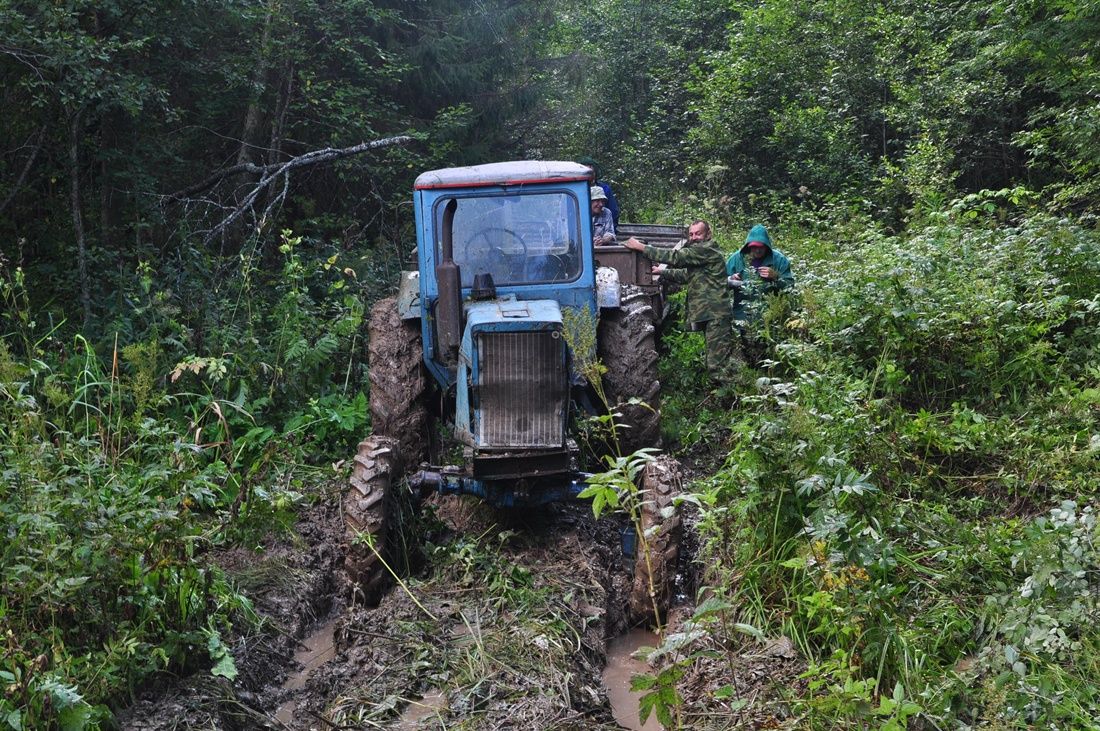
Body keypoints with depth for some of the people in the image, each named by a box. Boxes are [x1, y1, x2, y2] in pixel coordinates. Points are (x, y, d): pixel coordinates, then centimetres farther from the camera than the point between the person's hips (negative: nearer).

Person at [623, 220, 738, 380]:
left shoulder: (707, 250, -9)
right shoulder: (700, 253, 23)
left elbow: (676, 257, -15)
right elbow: (686, 275, 31)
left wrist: (641, 247, -11)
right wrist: (662, 272, 20)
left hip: (715, 315, -11)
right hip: (710, 314, 11)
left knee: (718, 367, -14)